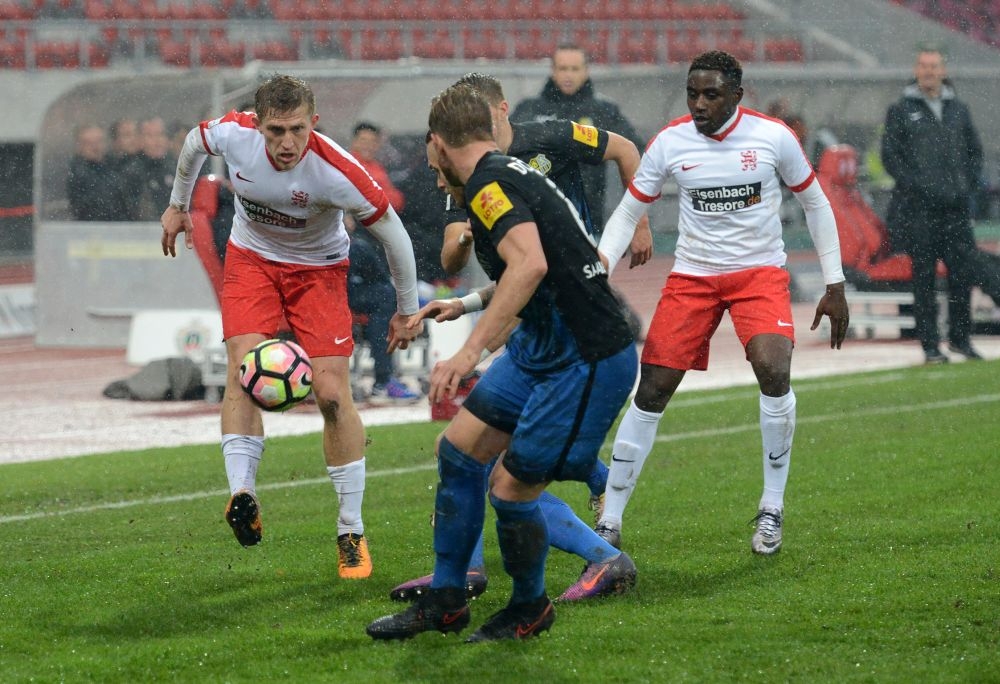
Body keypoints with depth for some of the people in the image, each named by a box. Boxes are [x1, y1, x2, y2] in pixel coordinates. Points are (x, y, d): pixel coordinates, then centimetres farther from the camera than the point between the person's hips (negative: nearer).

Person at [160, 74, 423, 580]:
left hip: (318, 267, -2)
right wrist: (177, 205, 17)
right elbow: (194, 143, 3)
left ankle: (351, 533, -1)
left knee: (332, 393, -11)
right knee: (244, 368, -23)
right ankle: (242, 495, -28)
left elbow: (393, 233, -18)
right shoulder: (232, 134, -24)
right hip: (251, 258, 2)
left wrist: (407, 310, -7)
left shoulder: (336, 172, -33)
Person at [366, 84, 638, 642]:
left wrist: (469, 353, -38)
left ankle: (531, 609, 19)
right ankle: (445, 602, 20)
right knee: (458, 450, 11)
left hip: (586, 362, -10)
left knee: (510, 487, -5)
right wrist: (462, 305, 39)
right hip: (542, 348, 10)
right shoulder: (517, 173, 13)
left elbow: (530, 263, -35)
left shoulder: (488, 183, -17)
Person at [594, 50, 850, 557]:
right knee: (649, 394, -6)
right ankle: (609, 524, 5)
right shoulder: (669, 143, -6)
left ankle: (772, 509, -7)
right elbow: (627, 213, 2)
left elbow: (815, 204, 4)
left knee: (774, 373, -26)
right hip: (692, 276, 2)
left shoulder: (773, 137, -9)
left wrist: (834, 286, 3)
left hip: (759, 272, -1)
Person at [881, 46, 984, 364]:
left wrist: (968, 185, 5)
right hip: (919, 207, -3)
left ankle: (960, 337, 15)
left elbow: (974, 150, 19)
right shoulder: (901, 110, 3)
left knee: (963, 272, 1)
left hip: (957, 206, 3)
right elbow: (890, 155, -1)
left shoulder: (958, 109, 13)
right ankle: (930, 345, 1)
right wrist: (915, 185, -10)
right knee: (924, 277, -2)